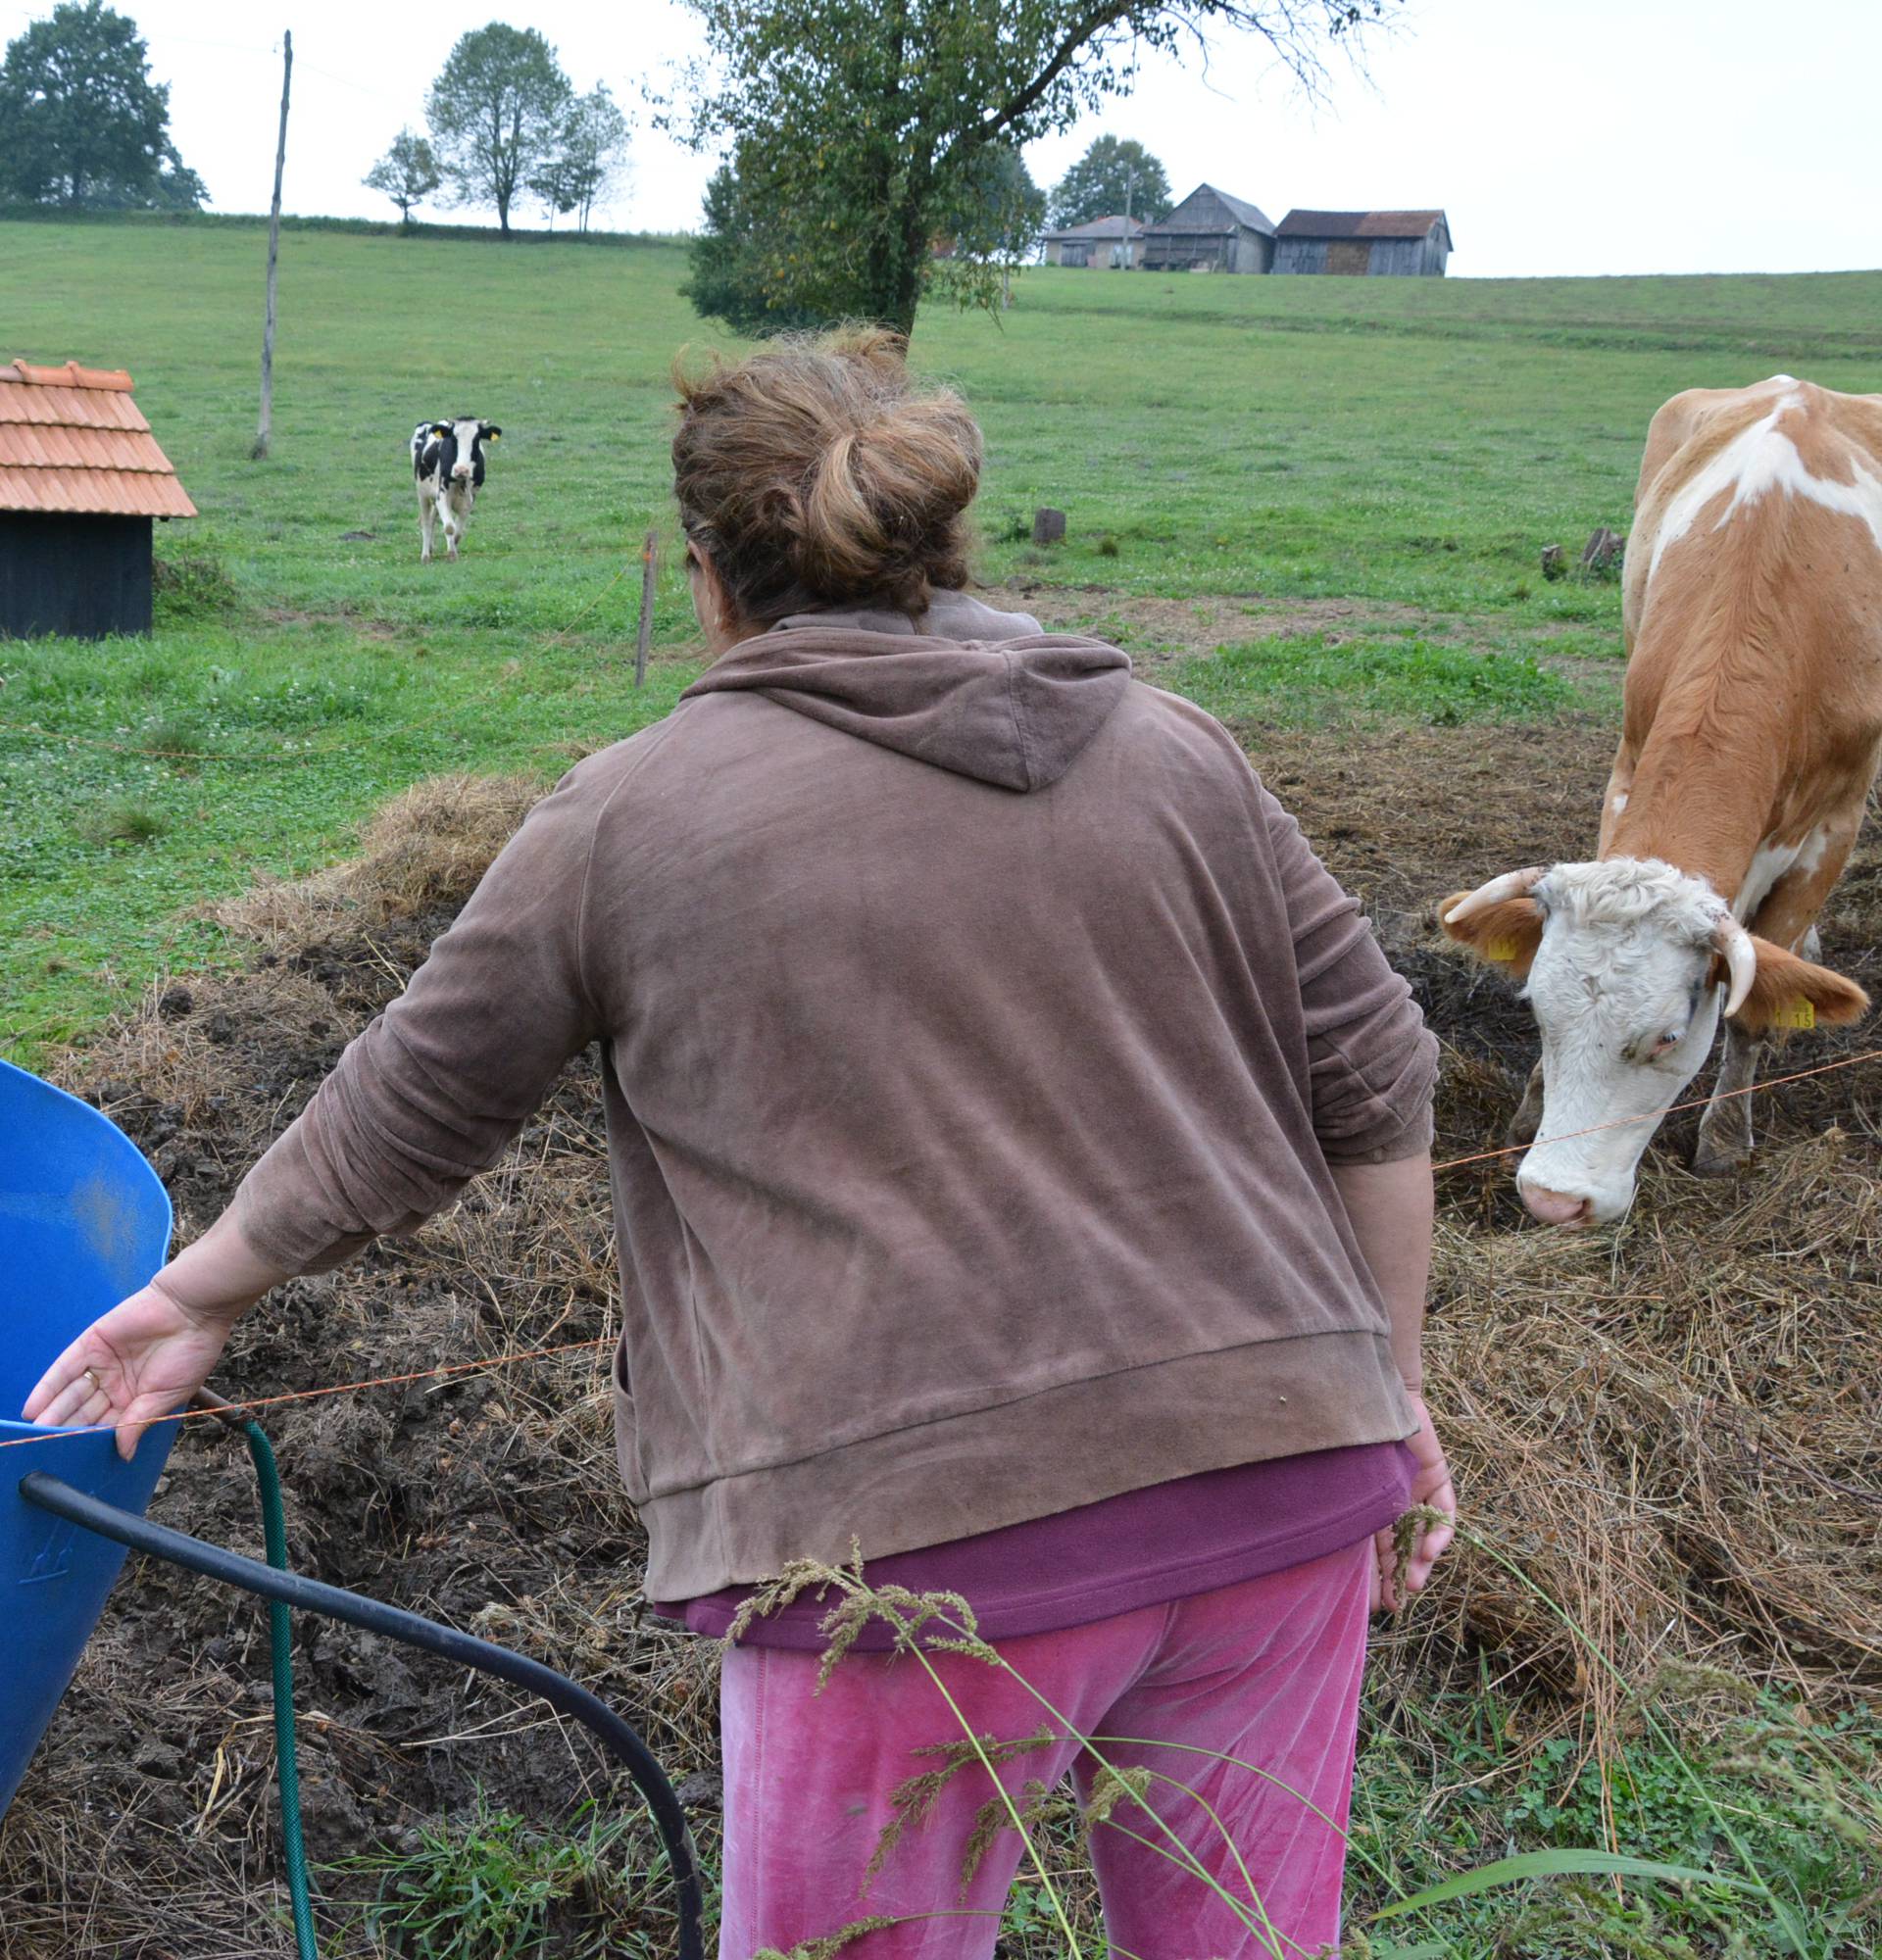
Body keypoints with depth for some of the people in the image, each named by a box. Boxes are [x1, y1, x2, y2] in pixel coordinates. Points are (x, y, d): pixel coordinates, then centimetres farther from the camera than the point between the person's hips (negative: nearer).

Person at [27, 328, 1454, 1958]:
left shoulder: (632, 817, 0)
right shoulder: (1177, 754, 9)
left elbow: (405, 1117, 10)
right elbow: (1374, 1083, 9)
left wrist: (201, 1296, 26)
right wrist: (1387, 1390, 19)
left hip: (927, 1535, -4)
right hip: (1286, 1475, 5)